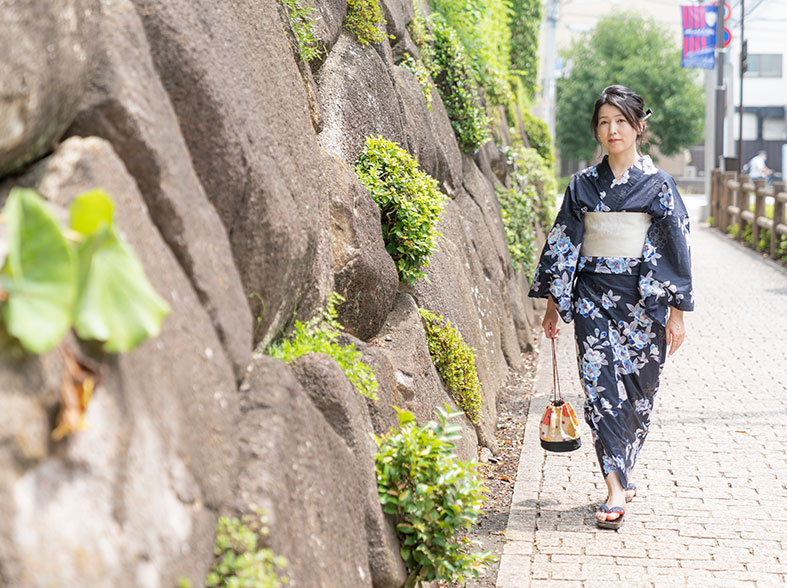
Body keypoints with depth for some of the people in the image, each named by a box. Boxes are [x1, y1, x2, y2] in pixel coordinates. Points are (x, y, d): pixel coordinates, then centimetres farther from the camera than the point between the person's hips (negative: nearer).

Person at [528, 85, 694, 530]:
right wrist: (553, 303, 7)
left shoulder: (659, 185, -1)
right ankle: (618, 489, -8)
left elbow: (676, 248, -2)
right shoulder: (583, 185, 7)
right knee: (601, 386, -8)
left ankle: (622, 471, 26)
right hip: (593, 298, 2)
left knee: (636, 389, 5)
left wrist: (677, 312, -6)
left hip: (642, 300, -1)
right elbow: (563, 244, 10)